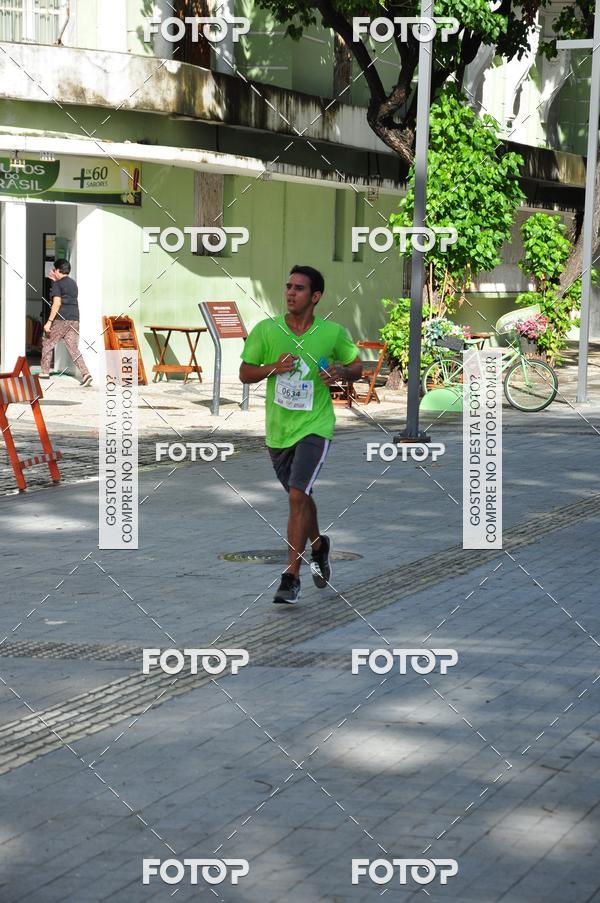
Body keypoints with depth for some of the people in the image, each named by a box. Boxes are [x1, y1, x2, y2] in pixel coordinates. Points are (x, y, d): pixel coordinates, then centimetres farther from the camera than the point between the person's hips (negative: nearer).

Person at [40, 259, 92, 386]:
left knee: (47, 343, 12)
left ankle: (44, 372, 17)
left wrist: (49, 322, -18)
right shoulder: (73, 283, 16)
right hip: (74, 320, 6)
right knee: (73, 348, 2)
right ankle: (85, 373, -15)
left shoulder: (57, 284, -6)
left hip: (61, 320, -6)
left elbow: (57, 303, -17)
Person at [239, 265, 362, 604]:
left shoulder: (333, 333, -6)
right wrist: (273, 368, -17)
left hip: (315, 426, -3)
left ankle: (292, 576, -12)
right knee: (300, 496, 18)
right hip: (277, 429, 3)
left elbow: (357, 365, 10)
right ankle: (319, 545, 48)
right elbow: (245, 373, 2)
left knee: (298, 495, -18)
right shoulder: (265, 330, -5)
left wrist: (341, 372, -13)